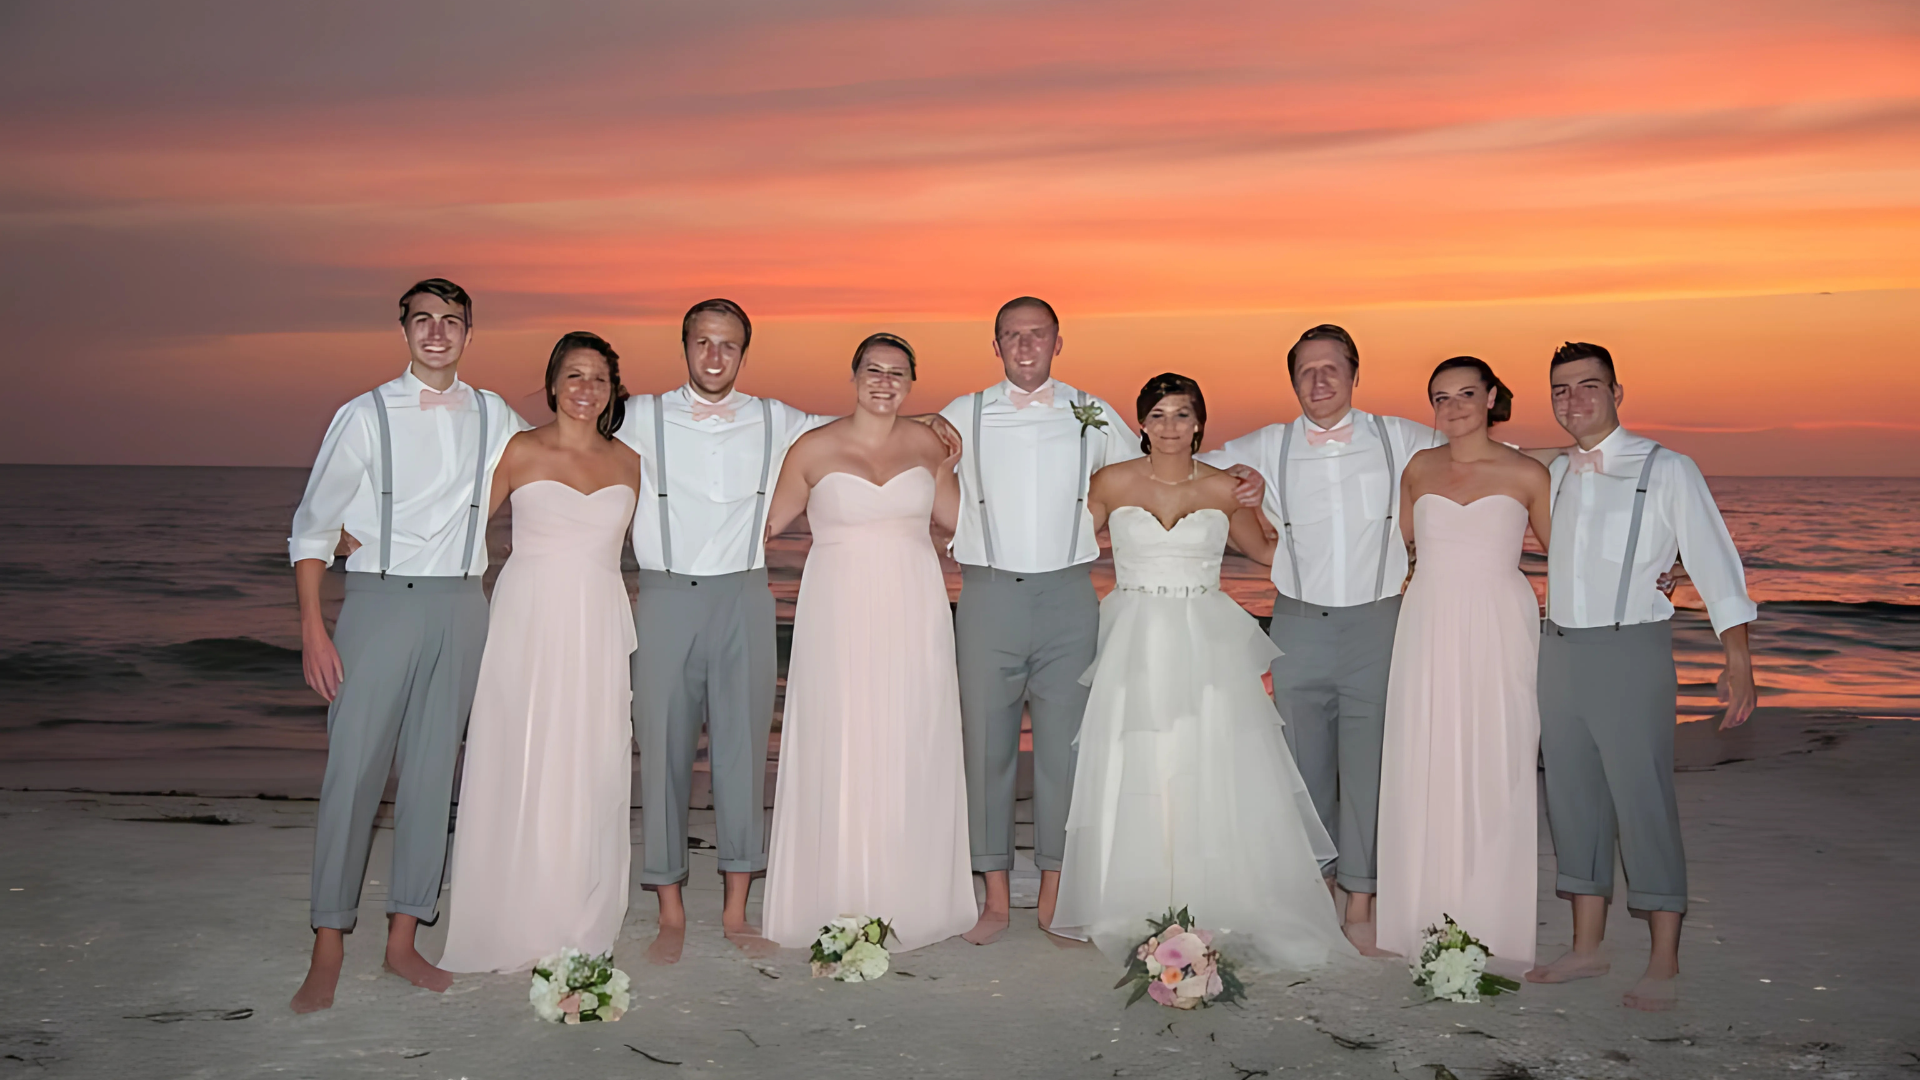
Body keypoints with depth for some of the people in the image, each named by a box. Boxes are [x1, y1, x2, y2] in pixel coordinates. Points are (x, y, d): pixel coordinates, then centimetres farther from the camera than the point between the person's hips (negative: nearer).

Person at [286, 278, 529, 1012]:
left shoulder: (493, 417, 9)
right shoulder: (366, 415, -1)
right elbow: (312, 528, 0)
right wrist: (312, 630, -7)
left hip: (460, 602, 3)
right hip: (380, 599, -3)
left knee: (433, 771, 7)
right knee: (353, 768, -4)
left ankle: (403, 939, 18)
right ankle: (328, 951, 8)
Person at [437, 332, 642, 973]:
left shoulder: (627, 462, 9)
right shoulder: (520, 451, 0)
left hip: (598, 630, 3)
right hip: (529, 625, -3)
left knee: (590, 773, 4)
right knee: (521, 770, -1)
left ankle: (581, 927, 16)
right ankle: (519, 928, 12)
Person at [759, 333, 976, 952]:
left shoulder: (928, 445, 7)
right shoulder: (814, 448, 0)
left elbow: (954, 515, 18)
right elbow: (766, 522, 7)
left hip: (913, 616, 2)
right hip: (839, 616, -2)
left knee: (910, 753, 6)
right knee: (838, 753, 0)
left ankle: (909, 900, 19)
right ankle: (838, 905, 12)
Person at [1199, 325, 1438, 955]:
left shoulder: (1399, 440, 3)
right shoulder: (1267, 448, 4)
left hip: (1376, 622, -1)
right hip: (1299, 625, 1)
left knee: (1369, 765, 1)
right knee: (1305, 764, 7)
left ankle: (1360, 904, 13)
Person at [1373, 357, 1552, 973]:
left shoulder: (1526, 474, 2)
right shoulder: (1419, 469, 9)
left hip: (1500, 633, -2)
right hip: (1428, 634, 2)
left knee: (1495, 774, -1)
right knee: (1425, 774, 2)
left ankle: (1492, 929, 11)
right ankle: (1430, 922, 14)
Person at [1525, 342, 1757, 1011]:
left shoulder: (1667, 471, -3)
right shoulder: (1553, 475, 11)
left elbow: (1715, 566, -6)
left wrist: (1738, 663, -12)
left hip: (1631, 650, -5)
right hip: (1558, 649, 6)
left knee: (1643, 799, -4)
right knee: (1573, 798, 9)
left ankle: (1664, 964, 7)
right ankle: (1587, 948, 20)